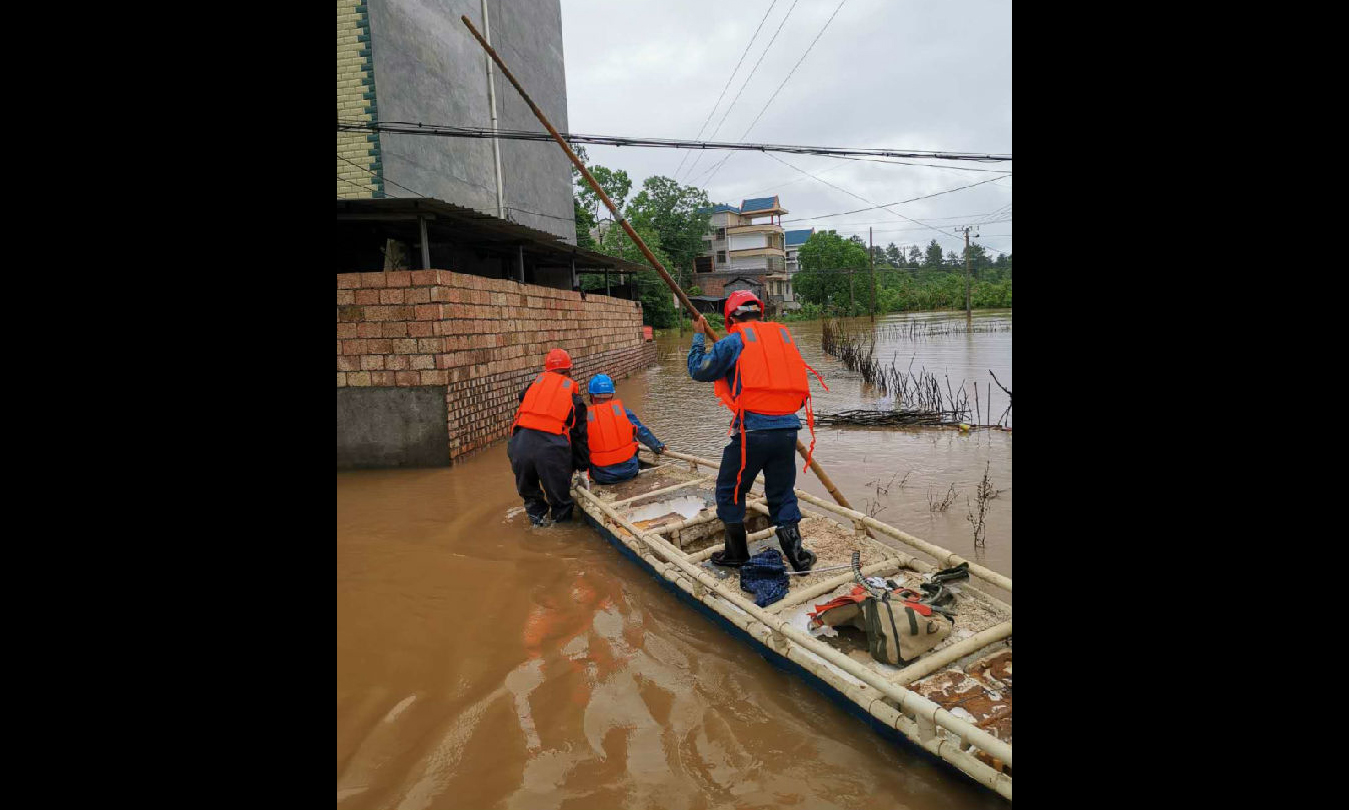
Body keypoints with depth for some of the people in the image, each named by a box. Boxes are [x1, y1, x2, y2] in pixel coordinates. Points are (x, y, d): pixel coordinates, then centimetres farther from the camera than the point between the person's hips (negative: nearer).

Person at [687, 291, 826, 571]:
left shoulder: (734, 341, -2)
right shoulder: (784, 335, 13)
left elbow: (698, 370, 8)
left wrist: (698, 338, 21)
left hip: (752, 430, -5)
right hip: (787, 428, 5)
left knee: (729, 492, 14)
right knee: (782, 495, 18)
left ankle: (737, 553, 23)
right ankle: (797, 555, 15)